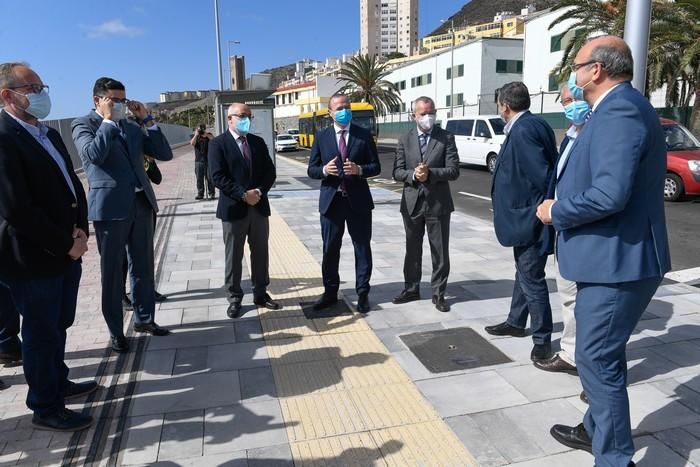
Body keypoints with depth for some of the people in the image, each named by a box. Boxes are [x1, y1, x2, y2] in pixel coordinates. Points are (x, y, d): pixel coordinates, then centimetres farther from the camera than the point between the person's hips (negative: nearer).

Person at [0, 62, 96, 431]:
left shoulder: (49, 134, 12)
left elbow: (72, 184, 13)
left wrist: (80, 231, -2)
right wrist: (65, 244, -16)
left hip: (65, 252, 8)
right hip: (34, 259, -8)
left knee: (58, 326, 22)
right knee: (41, 333, 7)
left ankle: (57, 382, 42)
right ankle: (46, 408, 25)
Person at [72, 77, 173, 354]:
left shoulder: (132, 127, 15)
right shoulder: (83, 124, -1)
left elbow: (165, 154, 8)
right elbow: (94, 154, -21)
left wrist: (147, 120, 3)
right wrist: (108, 120, -11)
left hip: (141, 204, 5)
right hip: (110, 206, -5)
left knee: (143, 266, 14)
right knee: (112, 272, 5)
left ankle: (144, 319, 29)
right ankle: (116, 331, 18)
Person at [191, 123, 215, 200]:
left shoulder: (209, 135, 6)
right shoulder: (195, 136, 8)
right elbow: (192, 143, -11)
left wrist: (206, 135, -17)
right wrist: (196, 134, -13)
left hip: (208, 160, -1)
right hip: (198, 161, 1)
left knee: (210, 178, -3)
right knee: (199, 178, 2)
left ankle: (211, 193, 3)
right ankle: (200, 194, 8)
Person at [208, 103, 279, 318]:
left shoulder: (258, 142, 11)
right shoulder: (218, 144, -4)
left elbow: (270, 171, 7)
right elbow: (218, 177, -12)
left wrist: (259, 191, -10)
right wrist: (243, 195, -18)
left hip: (259, 206, 5)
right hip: (233, 208, -4)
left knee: (261, 252, 11)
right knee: (233, 256, 5)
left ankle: (261, 293, 24)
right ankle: (234, 298, 17)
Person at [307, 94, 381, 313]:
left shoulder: (364, 135, 2)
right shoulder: (321, 136, 5)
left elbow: (376, 167, 2)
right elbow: (311, 170, 4)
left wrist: (359, 169, -18)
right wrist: (324, 170, -17)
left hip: (358, 200, -1)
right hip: (331, 200, 1)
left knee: (362, 248, 6)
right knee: (330, 249, 8)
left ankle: (363, 293, 19)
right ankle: (330, 292, 23)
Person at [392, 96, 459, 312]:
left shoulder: (446, 138, -2)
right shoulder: (405, 140, 5)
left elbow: (453, 170, -9)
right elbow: (397, 172, 0)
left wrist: (430, 173, -23)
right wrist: (413, 175, -19)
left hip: (438, 203, -2)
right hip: (411, 202, 2)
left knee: (440, 251, 5)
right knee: (412, 249, 14)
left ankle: (438, 293, 17)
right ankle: (411, 289, 27)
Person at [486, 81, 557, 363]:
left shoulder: (523, 131, -22)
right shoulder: (529, 126, 8)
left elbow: (543, 175, -27)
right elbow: (545, 171, 11)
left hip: (529, 218, -11)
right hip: (525, 215, 11)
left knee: (532, 278, 0)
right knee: (523, 272, 21)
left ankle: (542, 339, 14)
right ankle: (516, 322, 38)